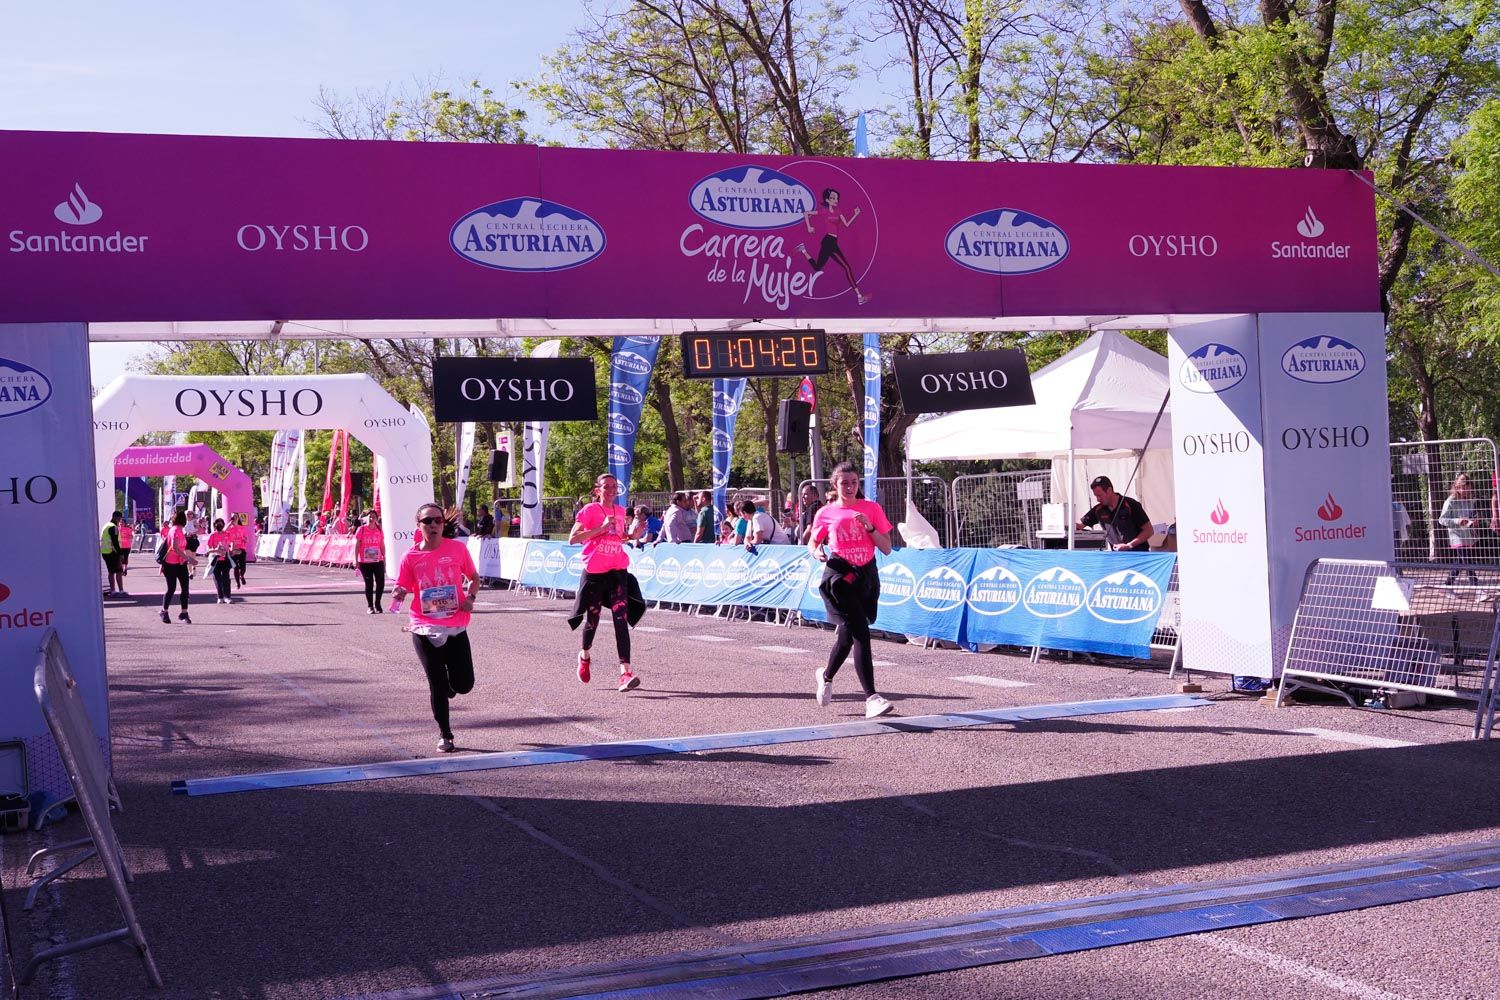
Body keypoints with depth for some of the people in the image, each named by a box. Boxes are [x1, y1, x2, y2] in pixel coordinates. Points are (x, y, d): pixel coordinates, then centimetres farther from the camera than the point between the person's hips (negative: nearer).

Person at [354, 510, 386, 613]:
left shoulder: (379, 530, 6)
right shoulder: (361, 529, -2)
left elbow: (382, 546, 10)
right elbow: (357, 545, -1)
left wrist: (384, 559, 8)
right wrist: (356, 560, -6)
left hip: (378, 561, 2)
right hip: (365, 562, -2)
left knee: (381, 583, -3)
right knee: (369, 584, 2)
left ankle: (377, 604, 17)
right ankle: (370, 606, 12)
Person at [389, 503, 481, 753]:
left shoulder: (458, 548, -1)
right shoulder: (411, 557, -2)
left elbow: (474, 577, 11)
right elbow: (401, 590, 2)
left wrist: (470, 597, -8)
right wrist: (398, 595, -21)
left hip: (456, 628, 1)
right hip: (425, 629, -1)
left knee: (464, 684, 0)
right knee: (437, 685, 2)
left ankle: (447, 686, 38)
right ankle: (445, 735, 19)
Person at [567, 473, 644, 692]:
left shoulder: (620, 511, 9)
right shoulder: (590, 510, -6)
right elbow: (572, 539, -15)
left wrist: (632, 535, 4)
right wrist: (602, 528, -21)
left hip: (617, 571, 3)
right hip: (594, 572, -3)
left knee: (621, 619, -12)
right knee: (592, 619, 12)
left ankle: (625, 672, -19)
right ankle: (585, 656, 44)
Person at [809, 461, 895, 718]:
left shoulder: (872, 509, 4)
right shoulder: (826, 514, 1)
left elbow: (887, 548, 2)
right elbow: (812, 543, 15)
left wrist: (869, 527, -13)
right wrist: (817, 552, -8)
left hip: (866, 576, 3)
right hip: (839, 577, -3)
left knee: (848, 633, 14)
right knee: (860, 633, -17)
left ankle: (826, 676, 43)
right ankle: (871, 697, -20)